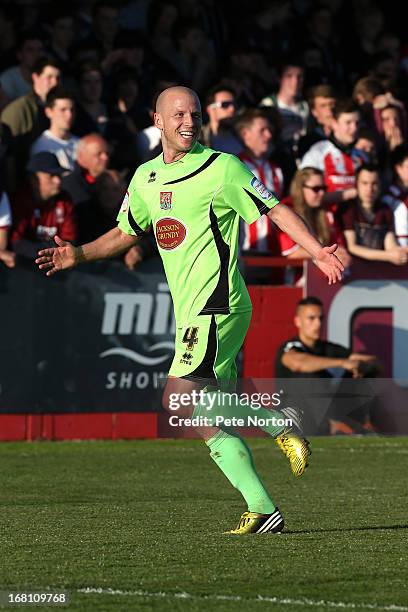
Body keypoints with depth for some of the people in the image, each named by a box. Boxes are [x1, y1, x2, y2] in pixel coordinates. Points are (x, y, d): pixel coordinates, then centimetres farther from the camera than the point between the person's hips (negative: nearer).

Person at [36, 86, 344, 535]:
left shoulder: (222, 168, -6)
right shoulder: (146, 177, 15)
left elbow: (276, 210, -6)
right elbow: (125, 234, 28)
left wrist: (318, 251, -19)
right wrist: (78, 254, 14)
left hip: (217, 306, -8)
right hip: (193, 313, 8)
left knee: (180, 396, -20)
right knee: (208, 420, 8)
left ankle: (279, 426, -11)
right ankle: (262, 510, 11)